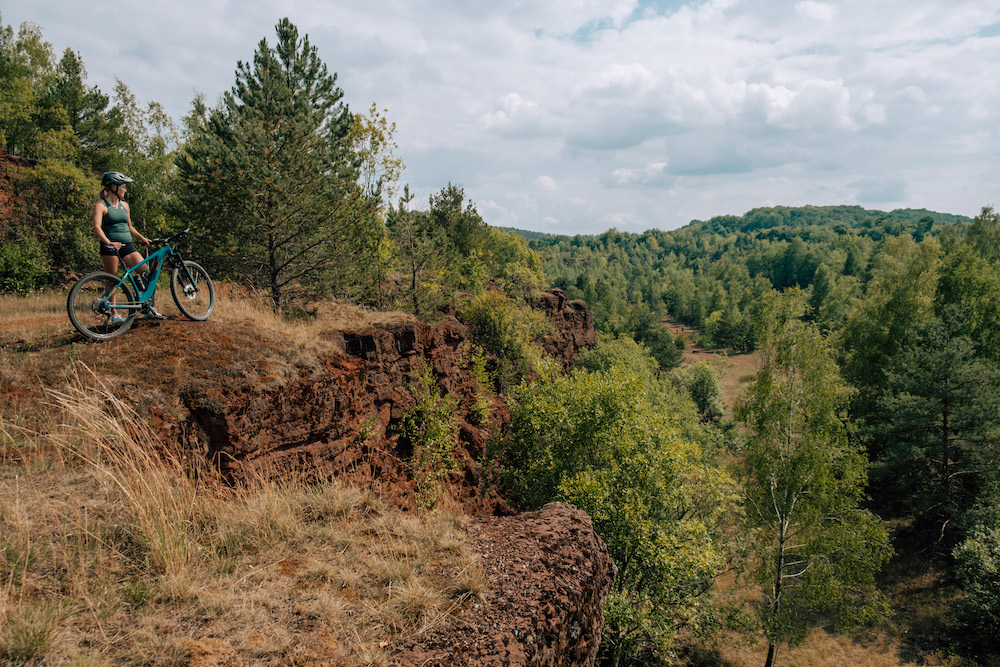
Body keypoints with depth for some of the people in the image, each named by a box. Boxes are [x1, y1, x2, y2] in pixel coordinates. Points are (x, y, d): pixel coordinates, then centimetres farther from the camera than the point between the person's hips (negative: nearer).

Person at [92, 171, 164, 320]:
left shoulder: (124, 205, 16)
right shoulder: (101, 205, -4)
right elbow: (97, 227, -17)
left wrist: (142, 238, 14)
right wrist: (108, 242, -31)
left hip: (127, 246, 5)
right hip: (110, 247, -5)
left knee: (146, 273, -7)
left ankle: (148, 307, 6)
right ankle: (114, 313, 8)